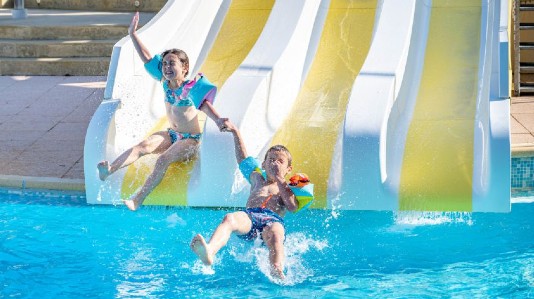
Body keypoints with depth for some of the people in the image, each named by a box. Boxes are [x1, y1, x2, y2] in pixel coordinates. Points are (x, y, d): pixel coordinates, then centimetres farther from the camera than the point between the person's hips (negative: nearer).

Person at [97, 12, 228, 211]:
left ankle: (138, 199, -35)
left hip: (190, 140, -5)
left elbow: (204, 104, -28)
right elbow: (147, 59, 2)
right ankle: (109, 170, -41)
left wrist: (218, 120, -48)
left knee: (163, 159, -29)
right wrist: (133, 35, -3)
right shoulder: (166, 82, 1)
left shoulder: (191, 87, -14)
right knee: (144, 145, -22)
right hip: (171, 135, 5)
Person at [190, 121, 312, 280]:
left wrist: (279, 179, 11)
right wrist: (235, 132, 54)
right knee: (230, 218, -34)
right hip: (250, 216, 2)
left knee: (275, 233, -41)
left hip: (273, 220, -2)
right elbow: (243, 159, 51)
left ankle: (277, 272, -71)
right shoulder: (257, 179, 39)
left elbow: (293, 206, 7)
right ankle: (210, 251, -66)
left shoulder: (288, 188, 28)